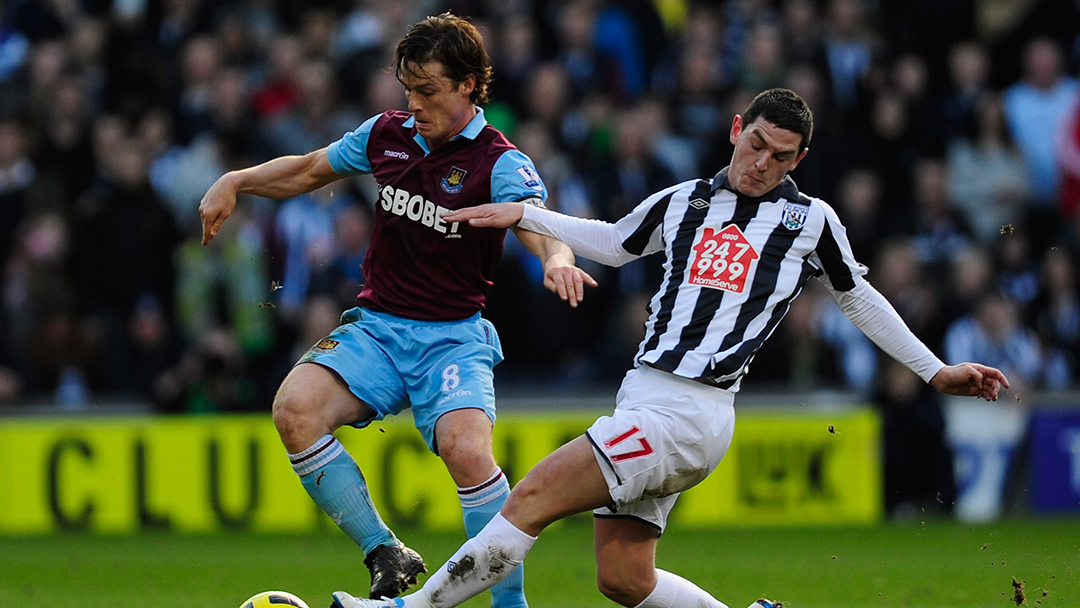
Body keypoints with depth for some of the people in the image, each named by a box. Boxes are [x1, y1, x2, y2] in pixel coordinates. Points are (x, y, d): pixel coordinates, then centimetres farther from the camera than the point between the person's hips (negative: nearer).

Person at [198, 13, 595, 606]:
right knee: (294, 409, -25)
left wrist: (557, 260, -50)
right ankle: (384, 555, -14)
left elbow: (540, 225, -27)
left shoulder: (500, 163, -9)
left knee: (467, 451, -32)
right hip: (376, 328, 4)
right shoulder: (386, 134, 7)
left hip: (454, 338, -4)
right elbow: (311, 168, 24)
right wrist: (236, 181, 9)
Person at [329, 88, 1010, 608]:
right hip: (642, 398, 6)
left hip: (689, 413, -6)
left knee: (533, 497, -15)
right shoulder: (684, 202, 16)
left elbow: (860, 299, 17)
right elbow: (614, 242, 32)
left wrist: (937, 371, 20)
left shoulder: (810, 219, 4)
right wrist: (522, 215, 26)